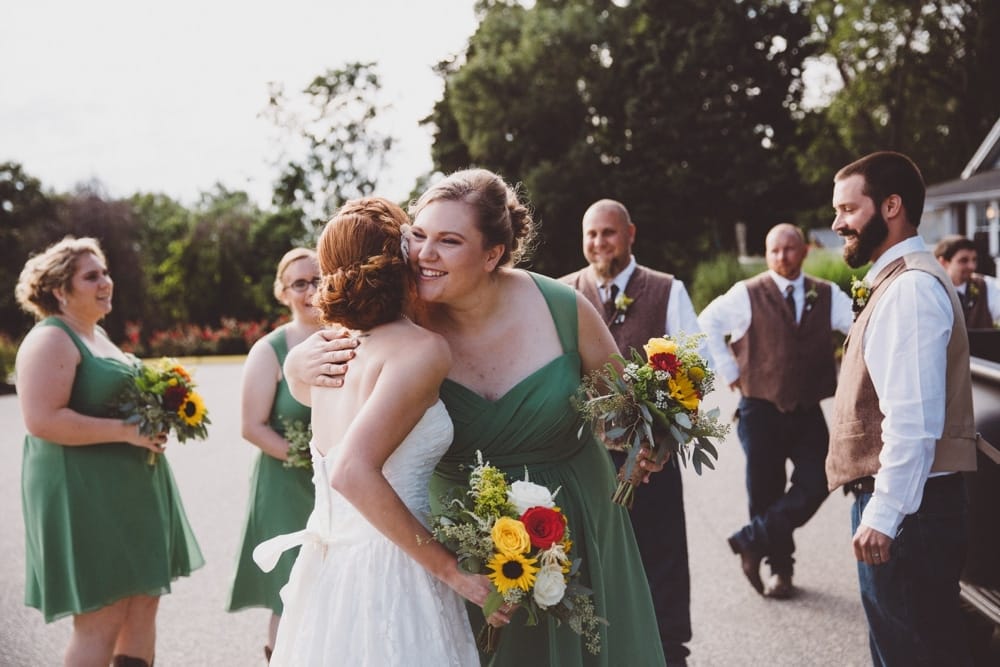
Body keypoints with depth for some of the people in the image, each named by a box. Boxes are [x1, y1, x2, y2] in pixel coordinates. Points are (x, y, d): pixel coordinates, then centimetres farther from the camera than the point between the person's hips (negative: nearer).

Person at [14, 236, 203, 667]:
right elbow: (42, 420, -23)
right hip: (83, 495, -10)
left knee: (144, 600, 11)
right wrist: (124, 430, -21)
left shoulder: (97, 335, 17)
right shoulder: (50, 340, -12)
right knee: (100, 618, -5)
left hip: (128, 491, 10)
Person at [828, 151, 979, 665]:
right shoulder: (894, 281, 16)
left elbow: (913, 419, -23)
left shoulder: (910, 288, -16)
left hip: (905, 508, -10)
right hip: (893, 502, 10)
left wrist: (882, 514, -23)